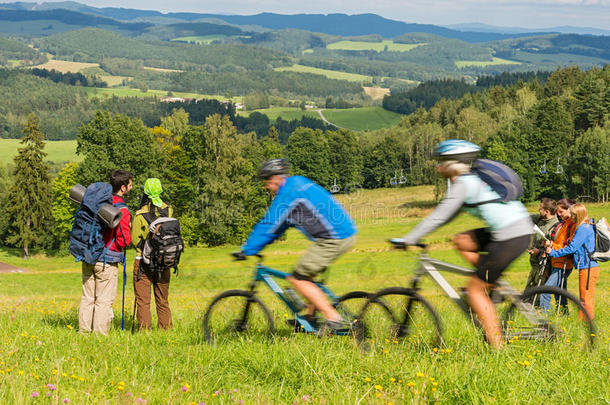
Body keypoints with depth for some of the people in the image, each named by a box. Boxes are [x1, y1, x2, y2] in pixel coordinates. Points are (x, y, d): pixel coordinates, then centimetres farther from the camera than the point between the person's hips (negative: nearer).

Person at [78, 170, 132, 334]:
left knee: (87, 298, 14)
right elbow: (124, 240, -17)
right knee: (104, 301, 1)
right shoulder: (122, 211, -15)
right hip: (105, 262, -6)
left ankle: (84, 332, 18)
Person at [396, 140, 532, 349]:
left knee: (474, 290, 0)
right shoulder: (472, 179, 20)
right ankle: (495, 283, 14)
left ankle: (497, 346, -4)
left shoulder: (463, 184, -8)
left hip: (511, 238, -9)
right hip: (522, 229, 9)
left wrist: (409, 239, -6)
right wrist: (416, 235, 27)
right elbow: (446, 215, 28)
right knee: (460, 241, 20)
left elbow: (440, 216, -10)